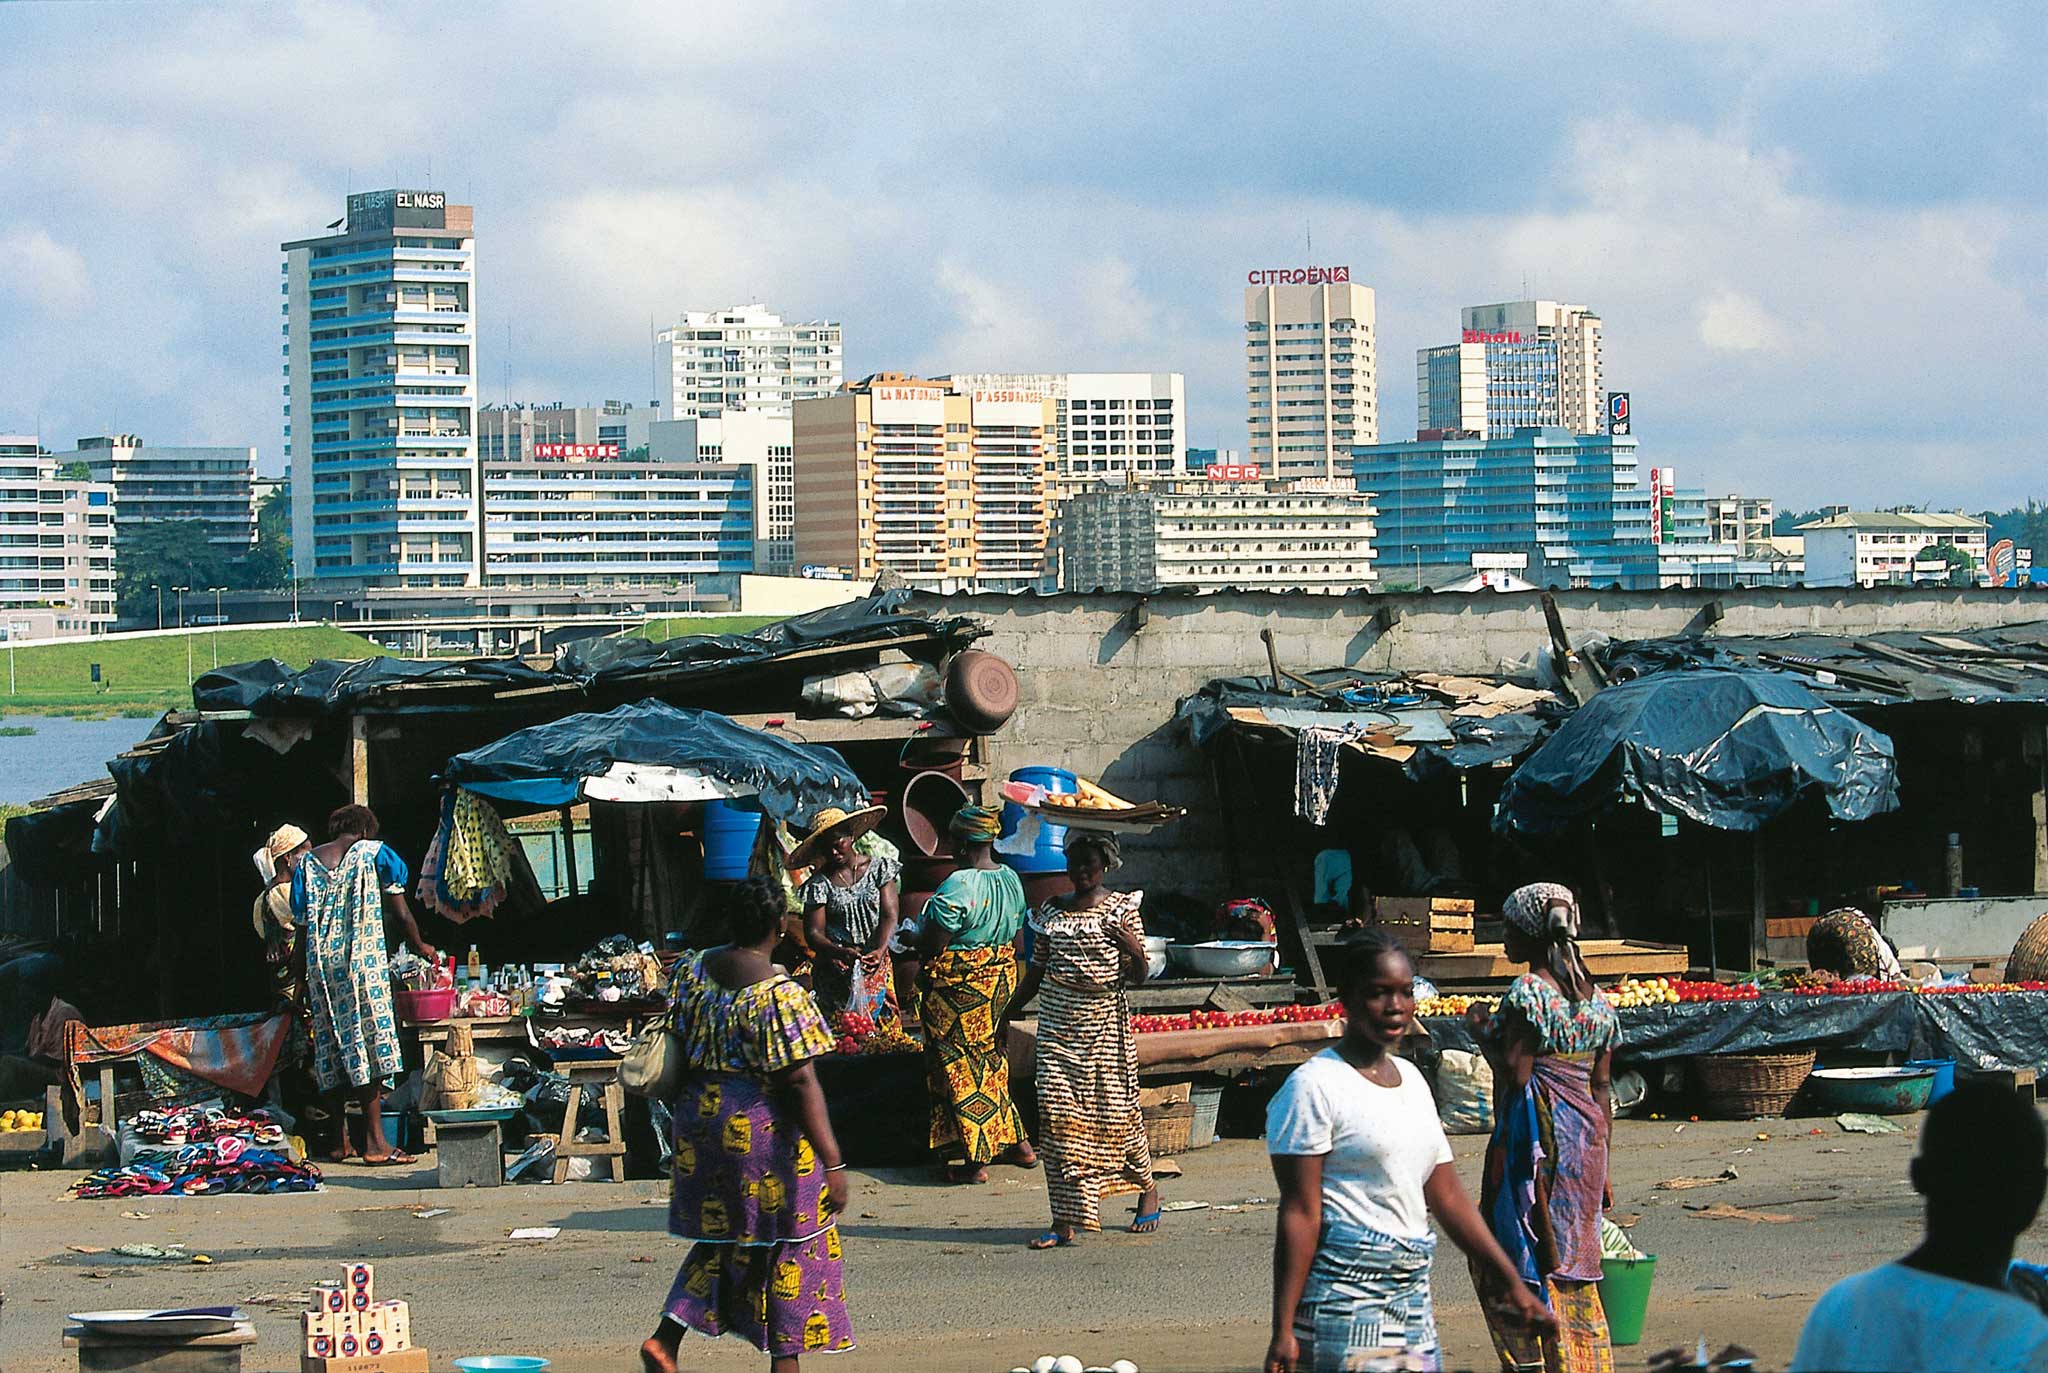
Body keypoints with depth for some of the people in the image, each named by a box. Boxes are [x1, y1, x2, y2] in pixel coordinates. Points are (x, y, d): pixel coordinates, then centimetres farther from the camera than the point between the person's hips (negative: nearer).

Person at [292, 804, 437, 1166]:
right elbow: (401, 914, 5)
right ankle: (375, 1142, -10)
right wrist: (420, 947, 22)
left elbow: (303, 927, 11)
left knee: (334, 1049, 10)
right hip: (362, 960, -4)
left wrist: (307, 980, 16)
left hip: (320, 965, 4)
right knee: (369, 1043, -6)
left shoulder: (307, 862, 13)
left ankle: (340, 1140, 14)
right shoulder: (373, 853, 3)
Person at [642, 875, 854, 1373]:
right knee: (785, 1240, 7)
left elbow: (677, 1046, 10)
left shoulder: (692, 971, 1)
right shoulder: (779, 993, -19)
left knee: (721, 1238, 19)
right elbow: (799, 1081, -21)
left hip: (700, 1121, 7)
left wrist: (685, 1116, 24)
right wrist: (831, 1162, -19)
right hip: (763, 1129, -7)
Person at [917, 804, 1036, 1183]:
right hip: (1002, 978, 8)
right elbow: (1017, 938, 11)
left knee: (960, 1068, 3)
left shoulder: (958, 886, -23)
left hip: (960, 986, -8)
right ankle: (1017, 1143, 26)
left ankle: (976, 1159, 6)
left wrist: (912, 939, 0)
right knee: (991, 1059, 21)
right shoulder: (1011, 879, 3)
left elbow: (934, 946, -20)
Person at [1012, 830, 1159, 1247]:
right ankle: (1065, 1220, -8)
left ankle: (1148, 1188, 27)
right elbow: (1036, 972, 18)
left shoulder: (1122, 908, 1)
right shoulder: (1050, 911, 11)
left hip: (1105, 1020, -3)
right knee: (1057, 1111, -7)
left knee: (1115, 1109, -1)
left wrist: (1133, 948, -22)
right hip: (1057, 1020, 3)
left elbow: (1138, 978, -2)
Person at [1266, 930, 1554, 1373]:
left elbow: (1448, 1196, 18)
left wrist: (1512, 1282, 16)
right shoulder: (1314, 1086, -8)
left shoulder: (1410, 1079, 15)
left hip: (1412, 1295, 8)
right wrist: (1283, 1331, -16)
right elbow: (1299, 1213, -13)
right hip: (1345, 1299, -8)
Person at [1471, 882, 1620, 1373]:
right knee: (1573, 1262, 13)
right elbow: (1602, 1087, 12)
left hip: (1536, 1132, -7)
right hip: (1586, 1136, 7)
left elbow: (1514, 1076, -16)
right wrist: (1601, 1160, 16)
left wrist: (1485, 1034, 0)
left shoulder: (1527, 993, -11)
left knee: (1523, 1260, -2)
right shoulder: (1594, 997, 11)